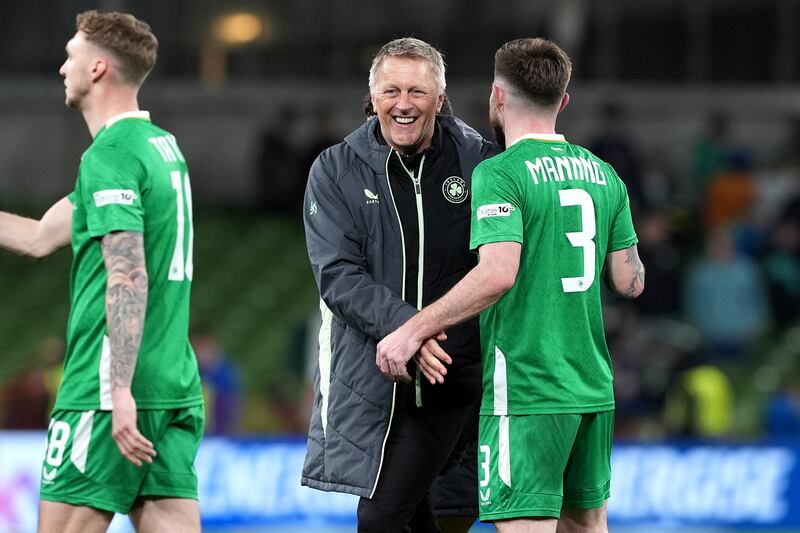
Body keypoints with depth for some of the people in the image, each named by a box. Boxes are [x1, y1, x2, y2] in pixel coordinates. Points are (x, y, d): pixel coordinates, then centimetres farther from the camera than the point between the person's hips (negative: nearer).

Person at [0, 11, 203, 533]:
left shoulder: (109, 155, -11)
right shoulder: (162, 145, 18)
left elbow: (128, 276, -21)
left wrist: (121, 390, -26)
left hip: (106, 394, -9)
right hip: (176, 388, 9)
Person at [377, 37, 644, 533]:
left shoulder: (499, 175, -11)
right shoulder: (603, 175, 10)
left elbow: (497, 274, -25)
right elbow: (630, 282, 11)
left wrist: (412, 332, -19)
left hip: (526, 394, -7)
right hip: (593, 391, 7)